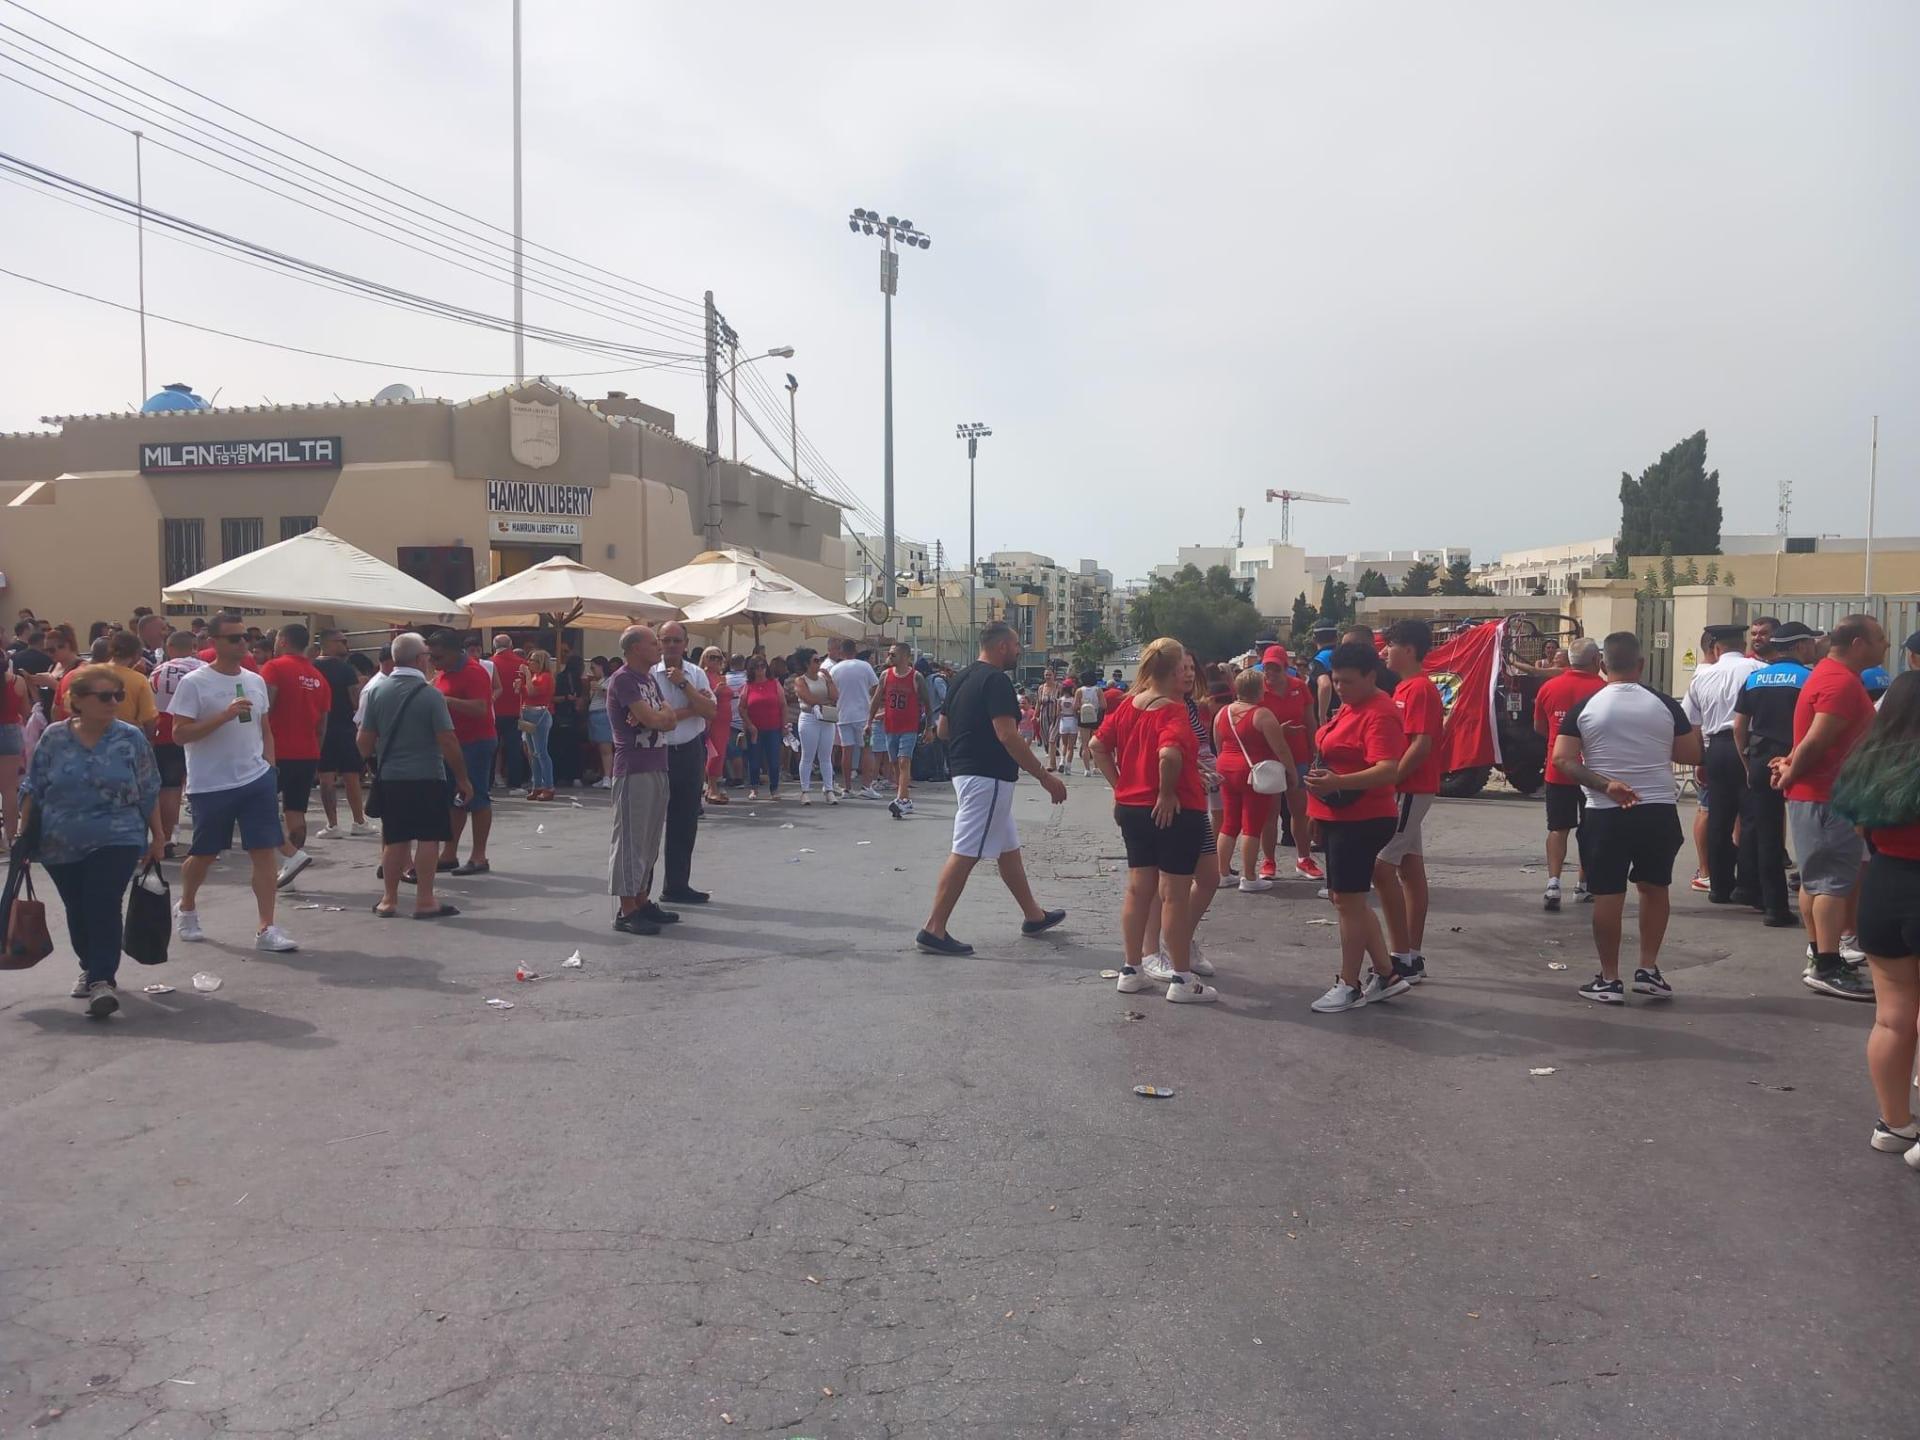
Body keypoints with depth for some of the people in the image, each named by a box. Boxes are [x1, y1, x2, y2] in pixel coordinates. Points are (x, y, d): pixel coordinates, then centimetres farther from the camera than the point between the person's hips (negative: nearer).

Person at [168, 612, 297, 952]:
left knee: (265, 851, -3)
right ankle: (186, 908, 40)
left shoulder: (255, 681, 8)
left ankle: (266, 928, -1)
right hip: (210, 785, -4)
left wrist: (269, 769, 9)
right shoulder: (193, 683, -9)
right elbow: (179, 734, -14)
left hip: (256, 780, 4)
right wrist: (225, 715, -23)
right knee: (204, 854, 13)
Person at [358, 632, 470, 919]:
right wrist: (463, 778, -6)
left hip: (390, 777, 5)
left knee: (394, 839, 13)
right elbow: (448, 740, -14)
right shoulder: (431, 694, -12)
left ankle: (389, 900, 18)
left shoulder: (378, 692, 1)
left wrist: (372, 760, 26)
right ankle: (425, 900, 3)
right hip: (427, 777, -5)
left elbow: (363, 740, 4)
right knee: (428, 838, 2)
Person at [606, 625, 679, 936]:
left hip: (658, 767, 9)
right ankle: (627, 911, -2)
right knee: (630, 839, -5)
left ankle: (641, 901, 20)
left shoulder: (650, 678, 17)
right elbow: (653, 719, -20)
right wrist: (667, 713, 2)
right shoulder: (623, 680, -11)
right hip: (633, 770, -9)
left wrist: (663, 715, -13)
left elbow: (668, 721, 10)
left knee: (650, 839, 12)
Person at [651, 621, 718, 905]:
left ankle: (678, 886, 24)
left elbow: (710, 712, -6)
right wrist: (693, 708, -12)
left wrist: (684, 684, -14)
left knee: (685, 823, 12)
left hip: (690, 753, 5)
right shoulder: (650, 674, -8)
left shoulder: (696, 674, 6)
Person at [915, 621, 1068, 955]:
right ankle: (933, 930, -7)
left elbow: (943, 729, 17)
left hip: (964, 770, 10)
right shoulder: (996, 680, -15)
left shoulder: (963, 678, 13)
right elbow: (1007, 735, -24)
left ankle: (1033, 915, 30)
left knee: (1008, 847, 19)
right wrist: (1044, 776, -21)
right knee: (965, 854, -8)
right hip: (987, 776, -10)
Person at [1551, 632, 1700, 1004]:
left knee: (1607, 895, 4)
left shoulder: (1584, 707, -4)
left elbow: (1563, 760, -10)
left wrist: (1604, 784, -11)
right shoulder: (1665, 705, -2)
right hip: (1659, 811, 1)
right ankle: (1648, 970, 19)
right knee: (1655, 888, 19)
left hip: (1604, 814, -1)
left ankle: (1609, 980, 10)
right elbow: (1692, 755, 6)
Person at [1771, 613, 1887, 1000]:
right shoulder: (1843, 682, -19)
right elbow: (1815, 741, -23)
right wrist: (1791, 775, -11)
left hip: (1815, 794, 10)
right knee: (1834, 880, -9)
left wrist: (1791, 766, 3)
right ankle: (1828, 969, -7)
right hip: (1828, 797, -10)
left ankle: (1821, 957, 20)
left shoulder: (1831, 675, 15)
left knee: (1818, 878, 13)